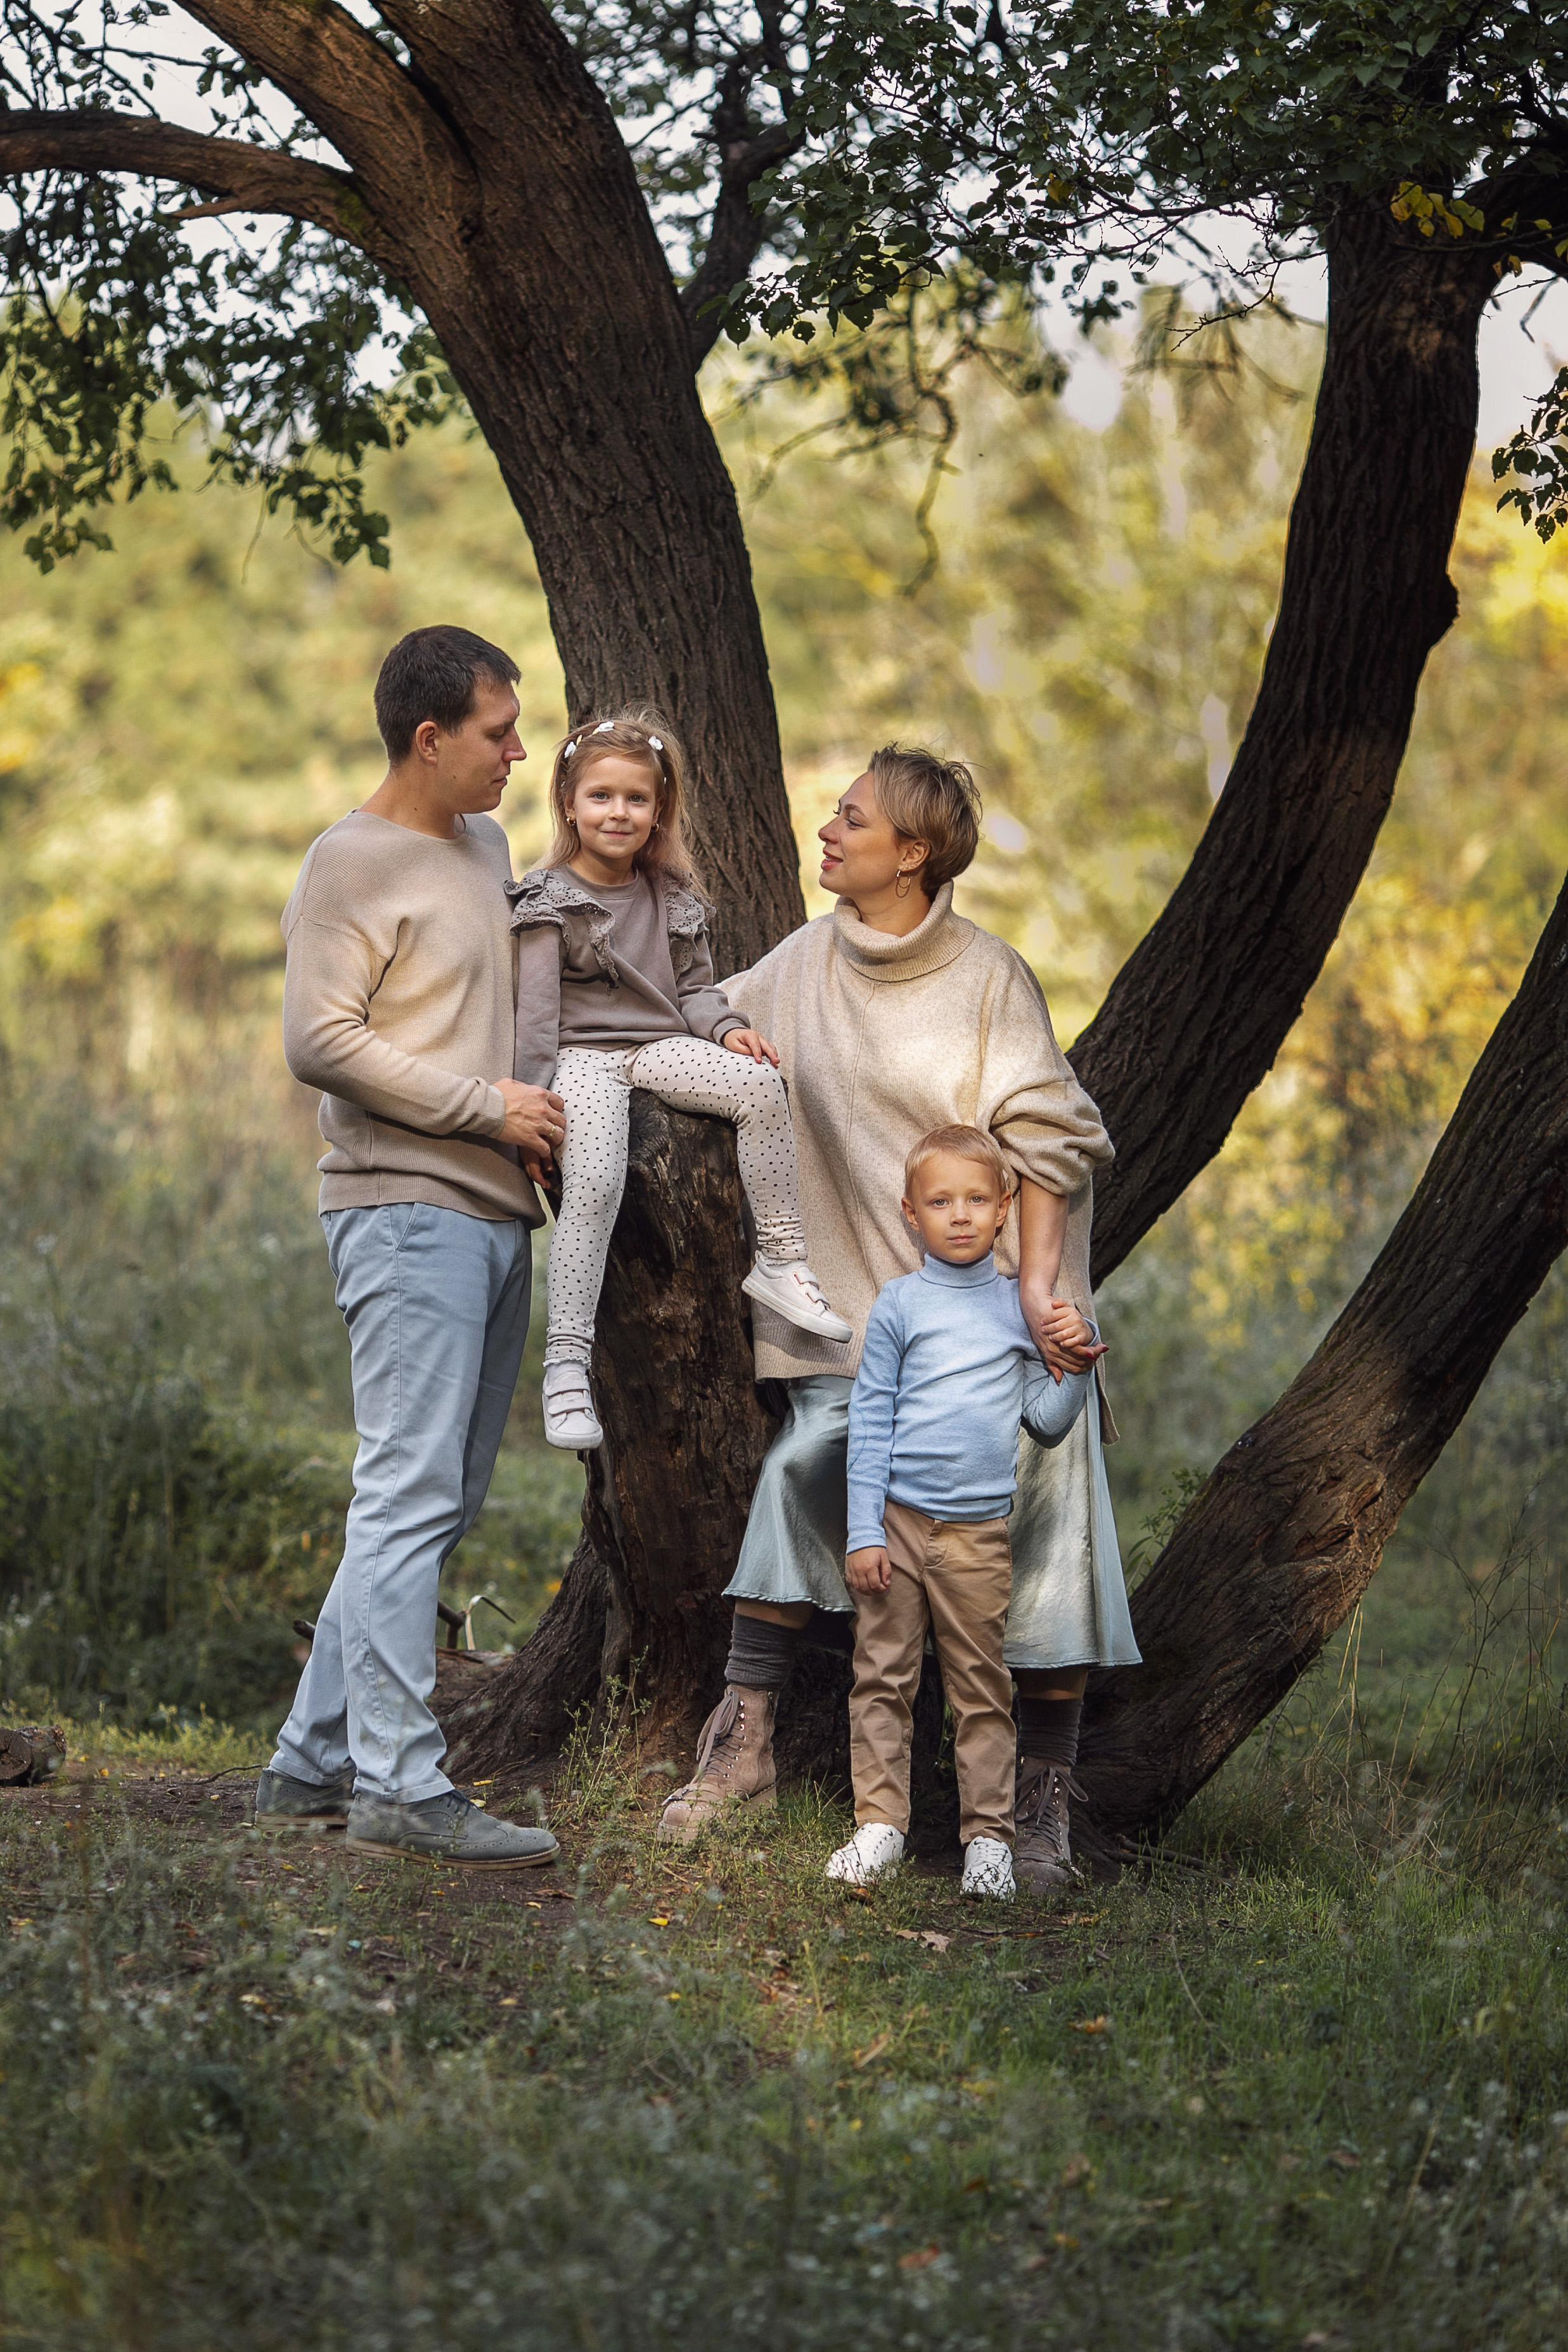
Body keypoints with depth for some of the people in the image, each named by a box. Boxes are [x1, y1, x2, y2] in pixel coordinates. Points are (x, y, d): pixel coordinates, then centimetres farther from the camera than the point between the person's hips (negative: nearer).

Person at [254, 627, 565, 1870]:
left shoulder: (487, 846, 19)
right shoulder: (352, 863, -7)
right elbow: (321, 1041, -15)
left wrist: (540, 1136, 12)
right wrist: (486, 1106, -12)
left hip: (495, 1215, 9)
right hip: (407, 1209, -9)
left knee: (439, 1505, 8)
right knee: (412, 1497, -12)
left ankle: (312, 1765, 13)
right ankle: (402, 1785, -13)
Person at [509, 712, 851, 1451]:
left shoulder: (672, 898, 14)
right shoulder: (548, 903, -2)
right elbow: (535, 1009, -6)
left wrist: (725, 1027, -3)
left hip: (659, 1048, 5)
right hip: (582, 1058, -5)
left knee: (759, 1084, -24)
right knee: (594, 1182, -30)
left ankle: (781, 1260, -15)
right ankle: (566, 1362, -28)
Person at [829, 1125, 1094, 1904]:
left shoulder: (1022, 1307, 8)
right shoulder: (901, 1304, 2)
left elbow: (1046, 1424, 12)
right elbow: (869, 1420, 2)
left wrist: (1078, 1365, -6)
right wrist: (863, 1533, -3)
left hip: (980, 1531, 1)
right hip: (899, 1520, -1)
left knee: (982, 1689, 3)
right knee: (884, 1679, 2)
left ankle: (988, 1836, 8)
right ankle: (880, 1825, 9)